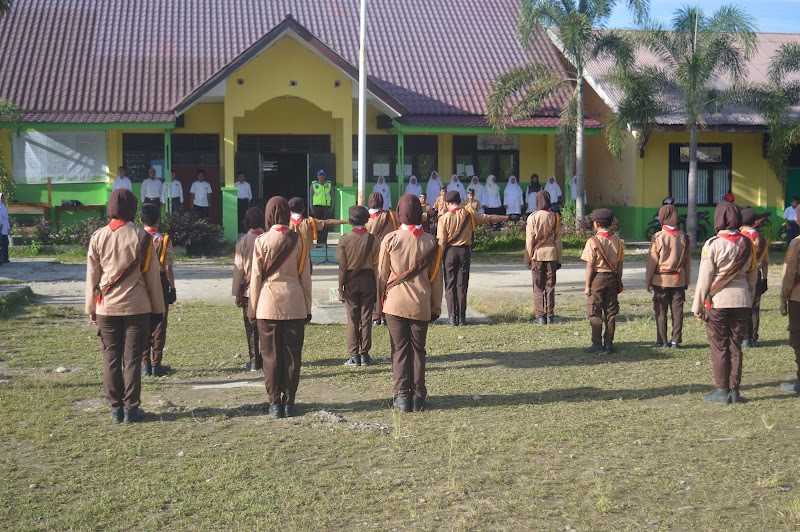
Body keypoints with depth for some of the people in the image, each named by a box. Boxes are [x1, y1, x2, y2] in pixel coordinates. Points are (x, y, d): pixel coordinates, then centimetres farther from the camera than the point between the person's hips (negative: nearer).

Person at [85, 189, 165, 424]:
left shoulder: (98, 237, 0)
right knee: (132, 358, 4)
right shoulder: (141, 237, -7)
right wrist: (157, 307, 7)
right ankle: (131, 408, 6)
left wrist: (91, 308, 13)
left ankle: (115, 408, 12)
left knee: (111, 358, 9)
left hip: (106, 307, 2)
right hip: (136, 307, -2)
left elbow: (92, 276, 4)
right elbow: (152, 276, -2)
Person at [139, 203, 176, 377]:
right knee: (159, 324, 4)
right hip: (160, 284, -2)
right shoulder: (163, 240, -9)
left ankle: (145, 363, 11)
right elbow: (168, 268, -9)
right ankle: (156, 363, 5)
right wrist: (172, 288, -1)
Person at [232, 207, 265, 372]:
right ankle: (265, 359, 9)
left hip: (248, 290, -1)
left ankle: (254, 362, 6)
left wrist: (236, 293, 3)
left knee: (251, 327, 5)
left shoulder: (243, 241, -6)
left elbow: (238, 269, -4)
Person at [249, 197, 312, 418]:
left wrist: (253, 308, 7)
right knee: (292, 355, 7)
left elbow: (256, 277, -2)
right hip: (294, 305, 1)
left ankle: (275, 403, 7)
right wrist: (308, 307, 11)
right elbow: (305, 276, 3)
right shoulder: (299, 240, -1)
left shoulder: (261, 241, -6)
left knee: (271, 355, 5)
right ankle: (289, 402, 10)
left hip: (268, 304, -1)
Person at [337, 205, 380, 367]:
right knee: (366, 318, 6)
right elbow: (376, 265, -2)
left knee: (352, 319, 5)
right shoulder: (373, 239, -4)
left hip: (351, 281, -1)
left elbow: (342, 267, -6)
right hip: (368, 280, 1)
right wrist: (378, 288, 6)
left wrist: (340, 289, 1)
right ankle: (364, 354, 8)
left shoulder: (345, 240, -7)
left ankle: (354, 355, 5)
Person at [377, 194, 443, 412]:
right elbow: (436, 278, 4)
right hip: (421, 305, 2)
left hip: (395, 303, -2)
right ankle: (418, 396, 11)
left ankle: (402, 396, 5)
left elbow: (382, 274, -1)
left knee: (399, 350, 5)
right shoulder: (430, 242, -1)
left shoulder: (390, 239, -7)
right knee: (418, 350, 9)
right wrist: (436, 308, 13)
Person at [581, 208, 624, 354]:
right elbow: (619, 264, 6)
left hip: (597, 278, -5)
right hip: (612, 278, 5)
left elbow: (590, 265, -12)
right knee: (611, 312, 9)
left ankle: (597, 344, 2)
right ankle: (609, 343, 12)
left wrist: (587, 285, -6)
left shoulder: (593, 241, -12)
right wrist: (619, 282, 15)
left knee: (595, 313, 2)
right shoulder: (616, 240, 3)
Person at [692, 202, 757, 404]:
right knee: (735, 346, 10)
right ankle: (734, 390, 13)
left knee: (719, 346, 4)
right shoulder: (747, 244, 4)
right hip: (741, 300, 4)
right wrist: (749, 300, 22)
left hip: (718, 300, -4)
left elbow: (704, 277, -10)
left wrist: (697, 305, -3)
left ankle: (721, 391, 6)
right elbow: (752, 275, 12)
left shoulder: (713, 244, -12)